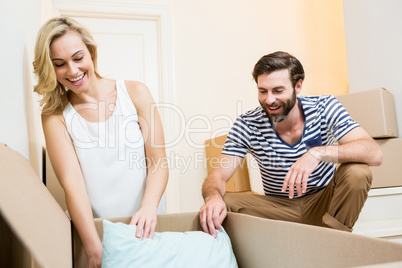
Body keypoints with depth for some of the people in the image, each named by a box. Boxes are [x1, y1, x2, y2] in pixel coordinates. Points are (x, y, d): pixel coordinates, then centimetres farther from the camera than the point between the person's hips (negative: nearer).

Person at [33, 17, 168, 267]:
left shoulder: (135, 93, -2)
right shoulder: (55, 115, -2)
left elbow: (159, 163, -4)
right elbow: (72, 182, -12)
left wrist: (149, 207, -21)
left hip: (143, 226, 0)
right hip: (90, 227, 0)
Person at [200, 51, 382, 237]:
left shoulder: (325, 108, -16)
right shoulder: (246, 126, -15)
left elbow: (374, 154, -26)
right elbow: (218, 175, -16)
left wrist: (318, 153, -42)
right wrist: (213, 197, -42)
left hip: (324, 201, 1)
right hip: (279, 208, 0)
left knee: (357, 173, -29)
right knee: (221, 204, -23)